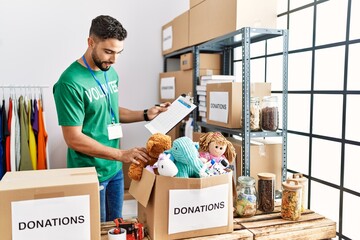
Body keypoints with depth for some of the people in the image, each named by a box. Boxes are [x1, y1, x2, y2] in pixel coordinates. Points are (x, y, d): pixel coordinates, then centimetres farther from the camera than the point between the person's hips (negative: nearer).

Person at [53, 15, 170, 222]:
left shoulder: (111, 73, 3)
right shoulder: (70, 82, -21)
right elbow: (74, 139, -21)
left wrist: (146, 115, 2)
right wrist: (122, 155, -24)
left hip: (115, 169, 7)